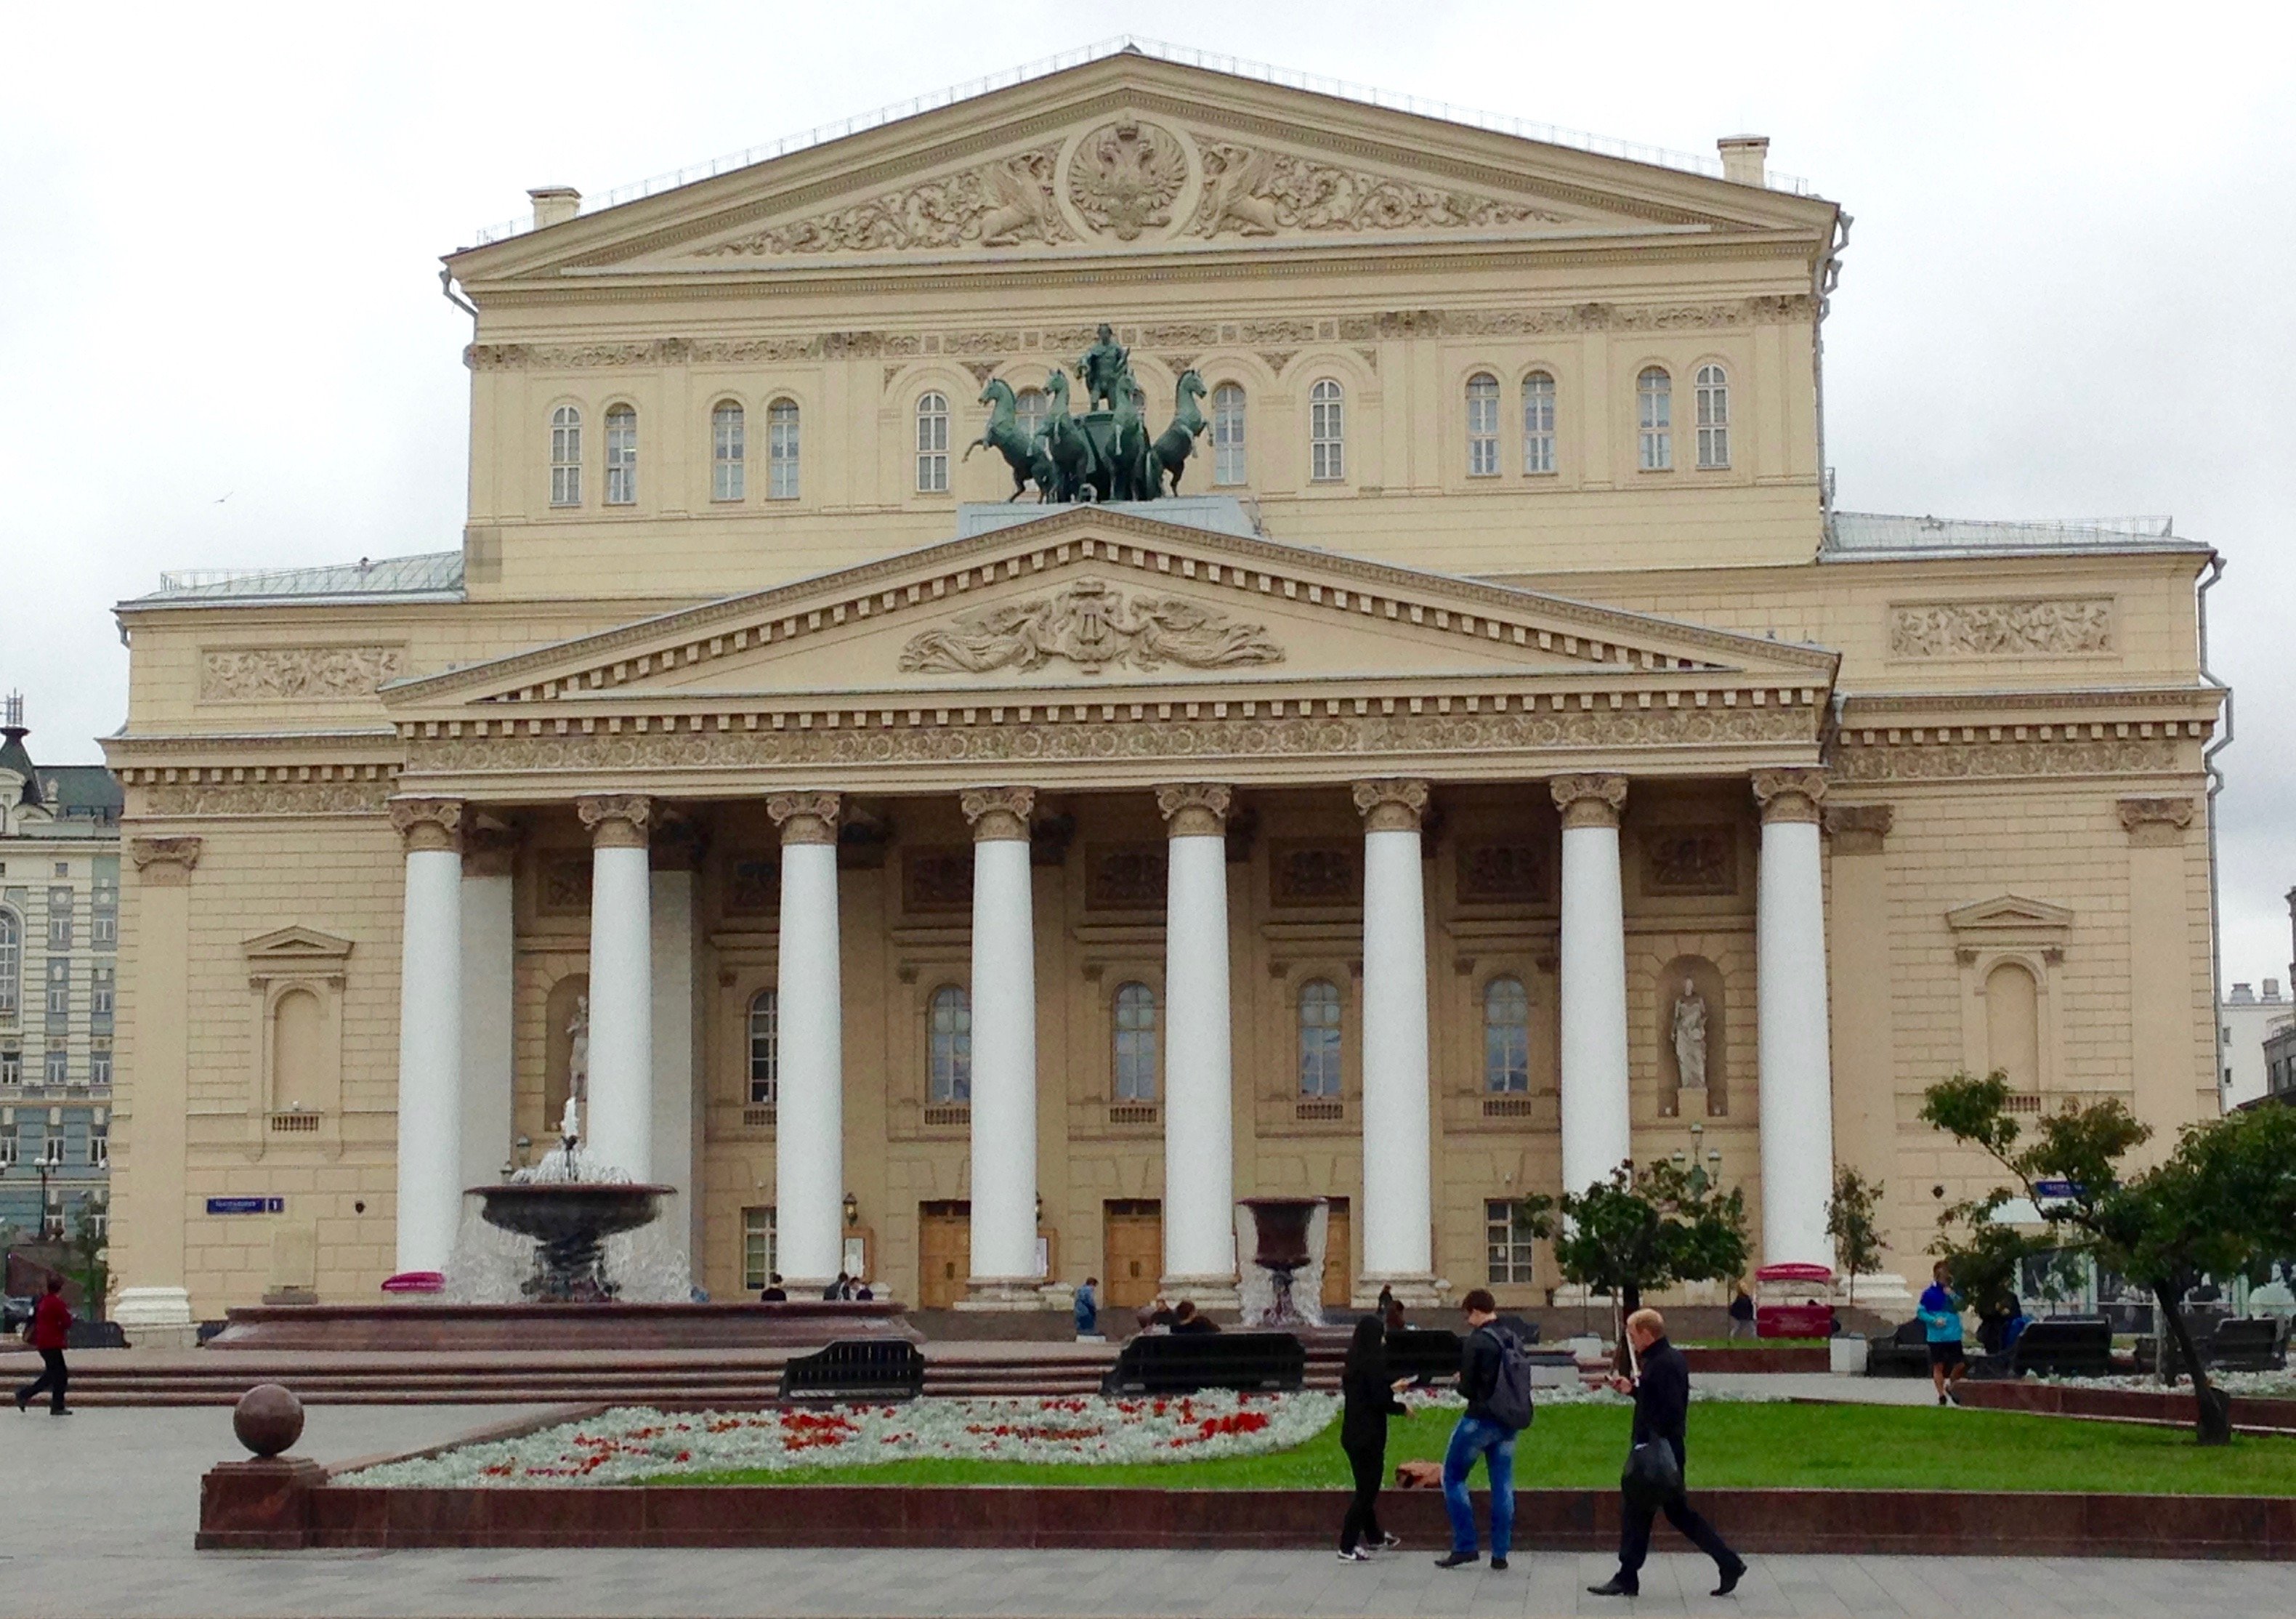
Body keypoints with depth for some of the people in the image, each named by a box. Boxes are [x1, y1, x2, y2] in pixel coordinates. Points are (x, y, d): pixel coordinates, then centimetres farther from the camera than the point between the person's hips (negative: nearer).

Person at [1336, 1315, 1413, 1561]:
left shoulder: (1354, 1362, 8)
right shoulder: (1373, 1363, -17)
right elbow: (1379, 1401, -20)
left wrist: (1391, 1387, 28)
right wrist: (1402, 1408, -3)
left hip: (1352, 1434, 9)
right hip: (1369, 1436, -9)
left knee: (1366, 1487, 22)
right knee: (1367, 1490, -1)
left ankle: (1374, 1537, 37)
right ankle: (1347, 1548, -3)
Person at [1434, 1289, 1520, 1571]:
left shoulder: (1476, 1342, -14)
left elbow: (1467, 1387, -15)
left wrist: (1460, 1382, 8)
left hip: (1480, 1419, -6)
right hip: (1508, 1421, 6)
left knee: (1453, 1477, 7)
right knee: (1503, 1485, 9)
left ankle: (1465, 1547, 2)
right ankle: (1500, 1554, 9)